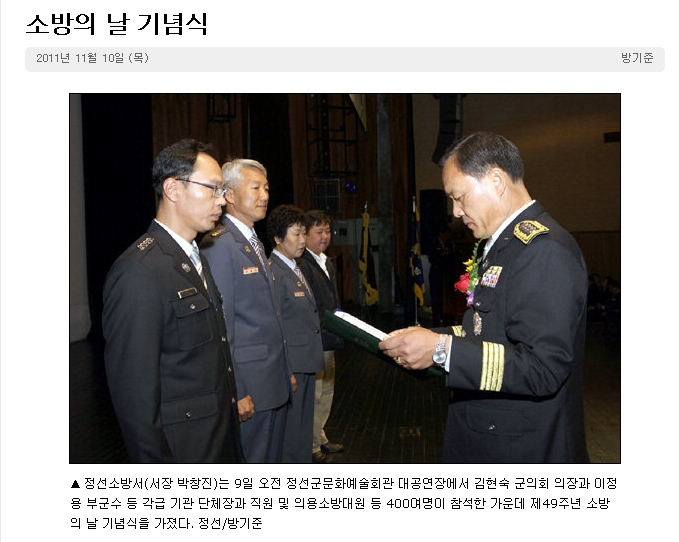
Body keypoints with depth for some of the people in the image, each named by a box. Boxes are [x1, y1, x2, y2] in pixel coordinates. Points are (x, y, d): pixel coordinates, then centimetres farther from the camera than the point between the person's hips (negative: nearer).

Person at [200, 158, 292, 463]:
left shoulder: (254, 243, 14)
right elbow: (221, 325, -19)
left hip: (275, 381, 9)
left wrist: (285, 370, 15)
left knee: (272, 460, 19)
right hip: (249, 386, -9)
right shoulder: (219, 244, -16)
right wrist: (236, 392, -19)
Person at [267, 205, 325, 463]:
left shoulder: (296, 269, 14)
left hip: (307, 364, 10)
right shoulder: (273, 271, -17)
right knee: (290, 429, 3)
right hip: (289, 366, -9)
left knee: (304, 425, 19)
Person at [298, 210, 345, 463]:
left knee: (327, 392, 20)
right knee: (314, 395, 1)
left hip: (329, 341, 10)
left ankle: (320, 438, 36)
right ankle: (312, 448, 17)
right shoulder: (301, 264, -19)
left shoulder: (327, 263, 14)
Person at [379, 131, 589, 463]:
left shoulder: (545, 250, -21)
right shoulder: (502, 245, 10)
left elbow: (542, 369, -27)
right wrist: (431, 338, 2)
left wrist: (442, 348, -26)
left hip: (522, 449, -8)